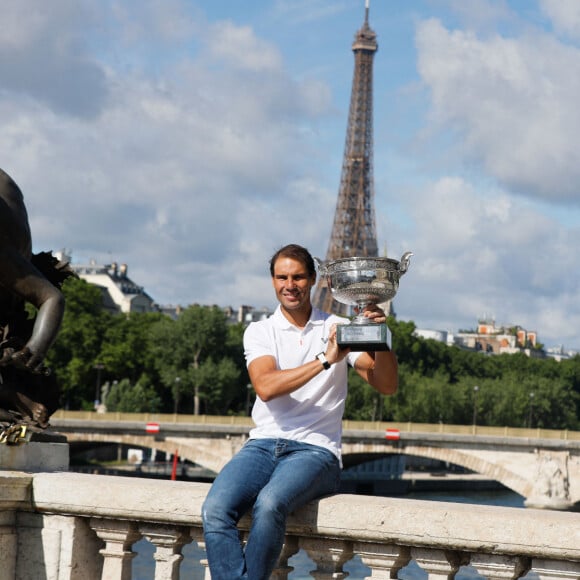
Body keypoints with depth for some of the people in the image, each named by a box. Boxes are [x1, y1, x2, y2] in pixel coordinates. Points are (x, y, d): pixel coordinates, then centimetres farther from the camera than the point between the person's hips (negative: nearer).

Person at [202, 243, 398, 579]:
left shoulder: (339, 329, 10)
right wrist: (325, 359, -18)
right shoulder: (259, 332, 11)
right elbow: (266, 387, -9)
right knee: (215, 510, -28)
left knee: (270, 504, -34)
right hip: (263, 443, 2)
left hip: (315, 449, -2)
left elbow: (387, 386, -1)